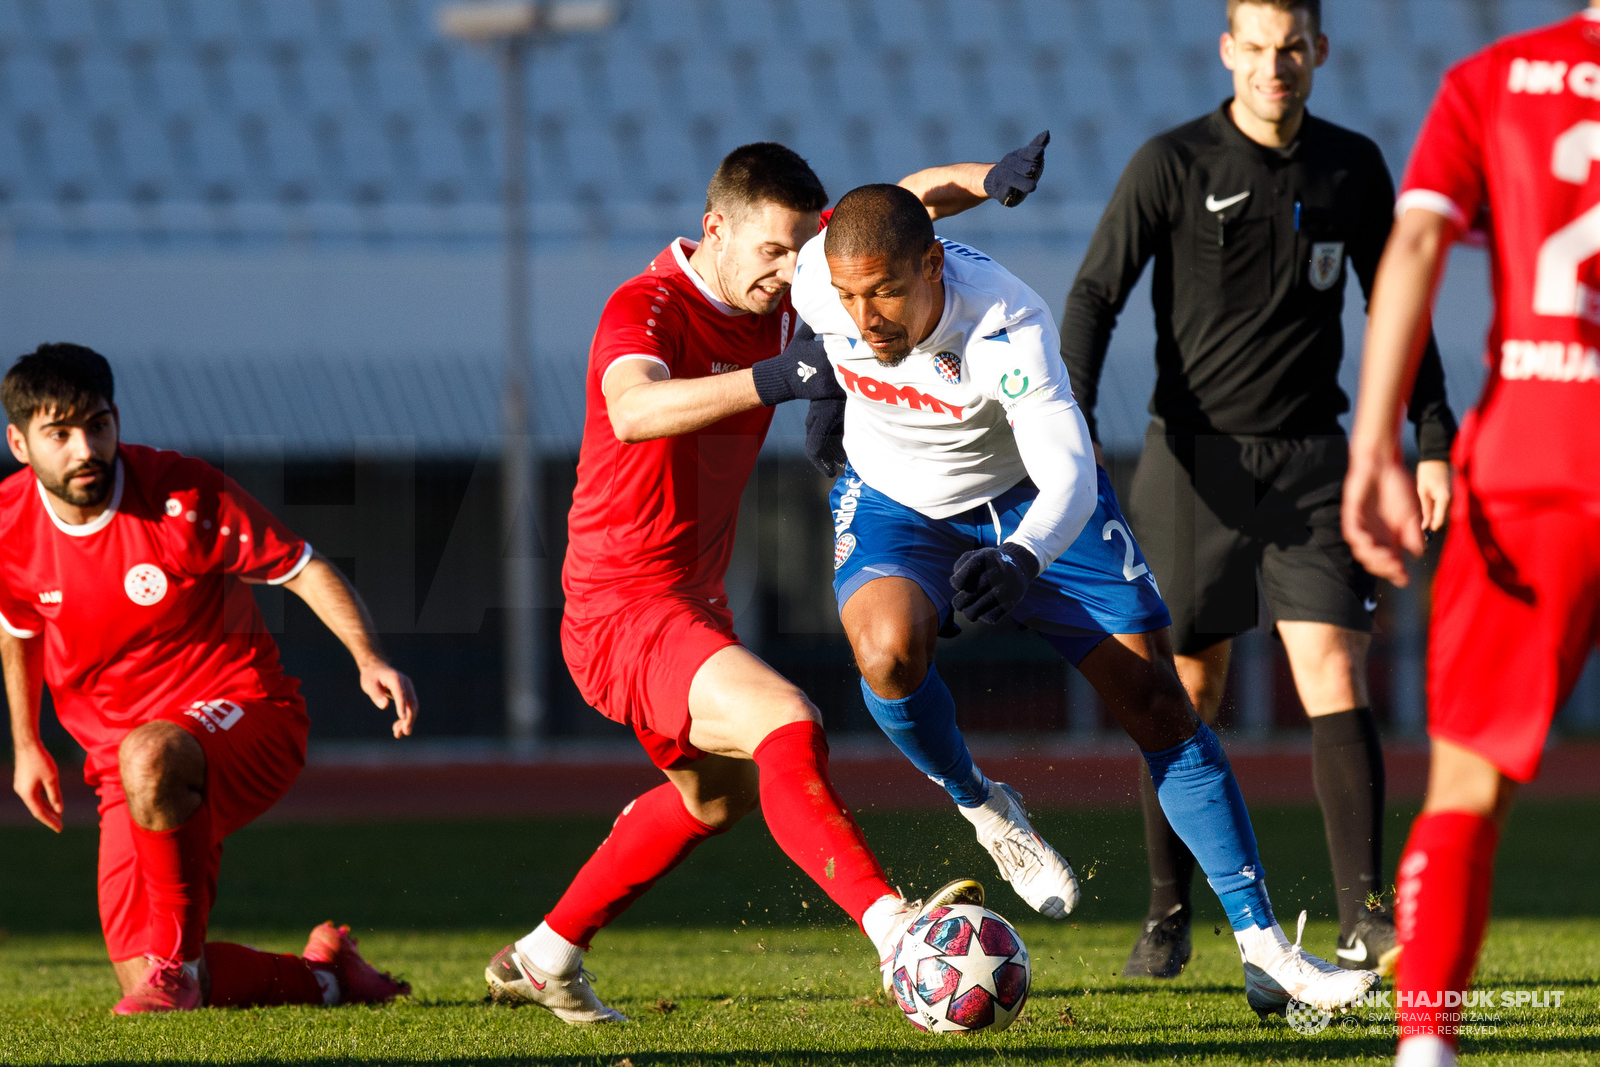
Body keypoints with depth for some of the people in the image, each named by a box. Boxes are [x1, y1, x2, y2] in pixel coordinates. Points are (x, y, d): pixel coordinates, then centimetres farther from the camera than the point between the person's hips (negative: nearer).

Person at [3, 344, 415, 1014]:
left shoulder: (183, 497, -15)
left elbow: (304, 569, -10)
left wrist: (368, 658, -25)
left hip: (242, 718, -5)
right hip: (117, 752, 5)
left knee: (149, 757, -42)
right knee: (142, 982, -8)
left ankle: (180, 962, -24)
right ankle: (324, 975, 20)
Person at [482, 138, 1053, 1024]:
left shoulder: (776, 288, 1)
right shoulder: (645, 309, -21)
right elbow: (632, 410, -43)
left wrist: (986, 180, -13)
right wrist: (769, 380, -55)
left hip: (695, 600, 10)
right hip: (623, 608, -10)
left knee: (717, 792, 29)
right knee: (785, 726, -31)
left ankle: (542, 960, 42)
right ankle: (894, 930, -41)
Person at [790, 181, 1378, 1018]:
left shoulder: (1009, 327, -36)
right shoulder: (815, 281, -25)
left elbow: (1069, 477, -43)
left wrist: (1022, 558, -63)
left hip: (1026, 501, -2)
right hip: (895, 508, 2)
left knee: (1154, 695, -8)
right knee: (889, 650, -32)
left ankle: (1262, 946, -3)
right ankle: (980, 809, -2)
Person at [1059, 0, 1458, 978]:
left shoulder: (1354, 169, 6)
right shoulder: (1173, 165, -4)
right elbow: (1096, 296, -5)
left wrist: (1434, 441, 8)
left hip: (1308, 457, 1)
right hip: (1194, 456, -1)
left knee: (1336, 681, -11)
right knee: (1186, 696, 4)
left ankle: (1364, 918, -13)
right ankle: (1169, 915, 17)